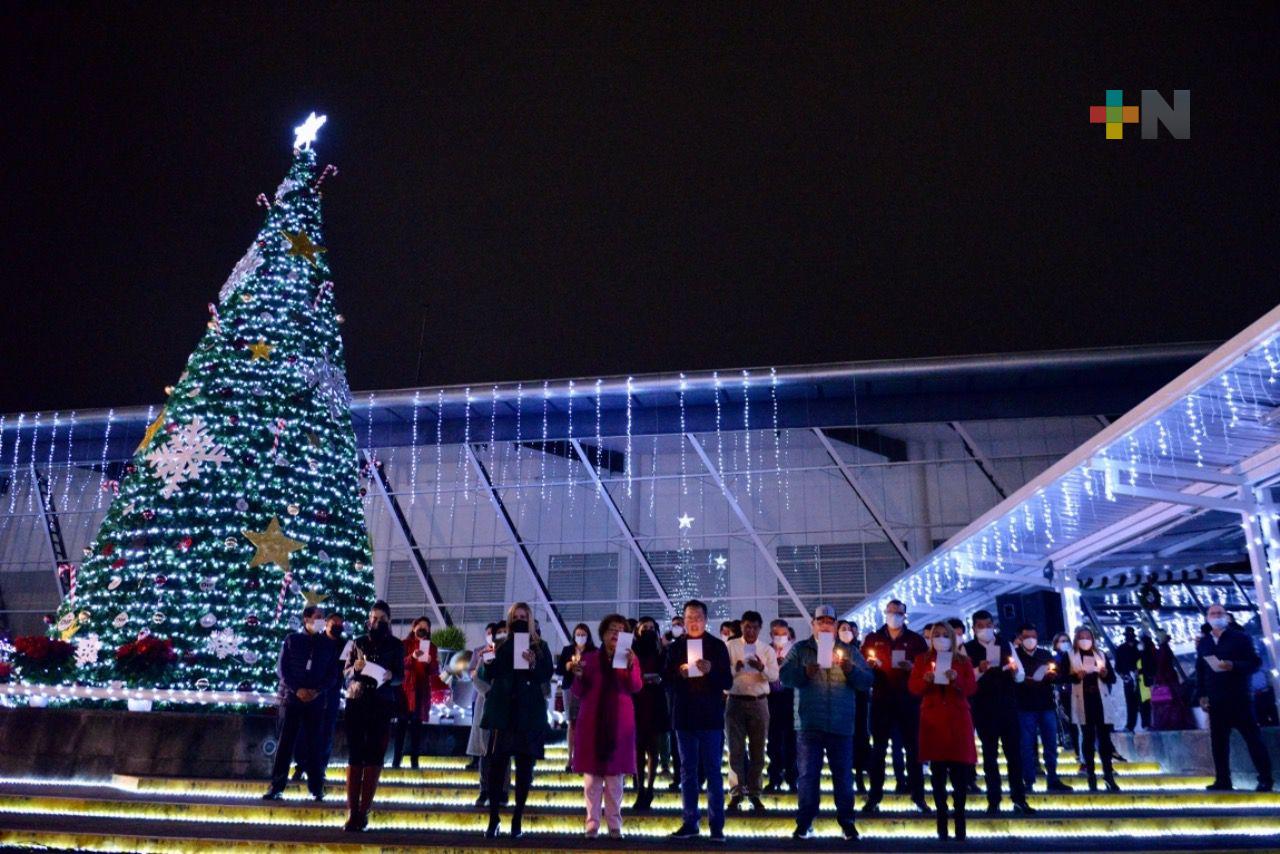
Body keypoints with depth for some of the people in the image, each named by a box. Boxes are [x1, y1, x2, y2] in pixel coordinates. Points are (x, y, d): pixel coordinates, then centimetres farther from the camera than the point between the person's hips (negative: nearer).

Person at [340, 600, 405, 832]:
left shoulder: (395, 645, 5)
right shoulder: (358, 642, 8)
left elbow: (401, 676, 4)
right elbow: (344, 672, 8)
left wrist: (390, 676, -17)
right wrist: (355, 668, -13)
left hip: (382, 706, -1)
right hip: (356, 702, 1)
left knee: (374, 755, -1)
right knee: (355, 755, -3)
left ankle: (363, 810, 3)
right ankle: (352, 810, -1)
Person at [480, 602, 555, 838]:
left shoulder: (540, 647, 5)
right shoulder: (501, 646, 9)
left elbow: (548, 676, -3)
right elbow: (488, 677, 5)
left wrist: (534, 665, -20)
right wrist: (487, 661, -14)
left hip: (530, 714, -1)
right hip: (503, 712, 1)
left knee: (525, 765, 2)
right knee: (497, 763, -3)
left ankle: (517, 819, 10)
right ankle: (493, 819, 5)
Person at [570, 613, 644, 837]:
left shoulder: (629, 657, 5)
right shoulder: (589, 657, 6)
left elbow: (636, 687, -12)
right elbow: (579, 693, 4)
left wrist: (630, 667, -29)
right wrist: (578, 676, -16)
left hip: (619, 722, 0)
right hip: (592, 720, 0)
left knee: (615, 773, 2)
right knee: (591, 773, 0)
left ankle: (614, 823, 9)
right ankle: (592, 822, 6)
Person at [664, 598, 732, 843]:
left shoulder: (717, 645, 0)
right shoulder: (676, 646, 6)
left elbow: (728, 682, -3)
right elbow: (666, 678, 5)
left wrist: (710, 670, -21)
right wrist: (679, 673, -15)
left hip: (710, 717, -2)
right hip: (684, 716, 2)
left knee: (712, 771, 1)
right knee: (687, 771, 9)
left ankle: (717, 825, 6)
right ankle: (689, 823, 16)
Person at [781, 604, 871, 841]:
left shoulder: (849, 651, 10)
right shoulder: (800, 649, 6)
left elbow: (867, 681, 2)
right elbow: (785, 676, -5)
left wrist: (850, 669, -16)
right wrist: (805, 672, -23)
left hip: (841, 725, 1)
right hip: (809, 724, -1)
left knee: (843, 775, 7)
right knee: (808, 774, 3)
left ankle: (846, 822, 19)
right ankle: (804, 822, 13)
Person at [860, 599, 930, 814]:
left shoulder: (916, 640, 5)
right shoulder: (873, 638, 8)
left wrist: (912, 668, -17)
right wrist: (869, 665, -14)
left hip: (908, 701, -1)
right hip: (881, 700, 1)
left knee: (913, 748, 4)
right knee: (878, 749, 4)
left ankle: (918, 797, 14)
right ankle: (874, 797, 10)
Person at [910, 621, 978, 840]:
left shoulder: (963, 661, 10)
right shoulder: (922, 660, 10)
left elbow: (972, 688, 0)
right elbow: (913, 688, 3)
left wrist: (957, 679, -19)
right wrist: (925, 680, -17)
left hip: (958, 719, 0)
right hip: (932, 718, 0)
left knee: (960, 769, -7)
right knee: (937, 770, 0)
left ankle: (959, 814, 2)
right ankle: (941, 818, 5)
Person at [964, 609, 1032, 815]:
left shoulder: (1006, 645, 7)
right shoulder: (967, 649, -2)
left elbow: (1021, 676, 8)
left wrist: (1014, 670, -14)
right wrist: (979, 670, -25)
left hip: (1008, 705, 2)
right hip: (983, 708, -2)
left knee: (1014, 752, 4)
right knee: (990, 754, 6)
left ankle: (1019, 800, 13)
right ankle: (993, 801, 13)